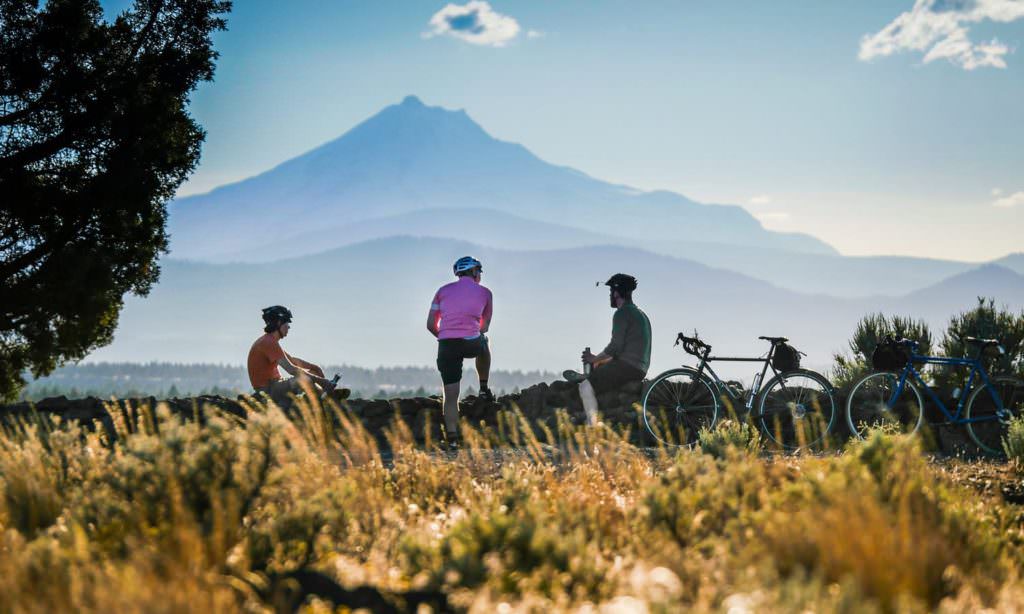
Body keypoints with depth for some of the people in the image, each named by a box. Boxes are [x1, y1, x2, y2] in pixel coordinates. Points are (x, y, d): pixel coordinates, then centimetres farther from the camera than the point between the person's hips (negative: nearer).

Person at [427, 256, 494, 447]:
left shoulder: (444, 291, 15)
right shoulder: (484, 293, 12)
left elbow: (430, 325, 11)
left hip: (446, 345, 1)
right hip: (471, 343, -1)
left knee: (451, 395, 5)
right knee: (484, 345, 37)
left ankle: (452, 438, -2)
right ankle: (484, 389, 36)